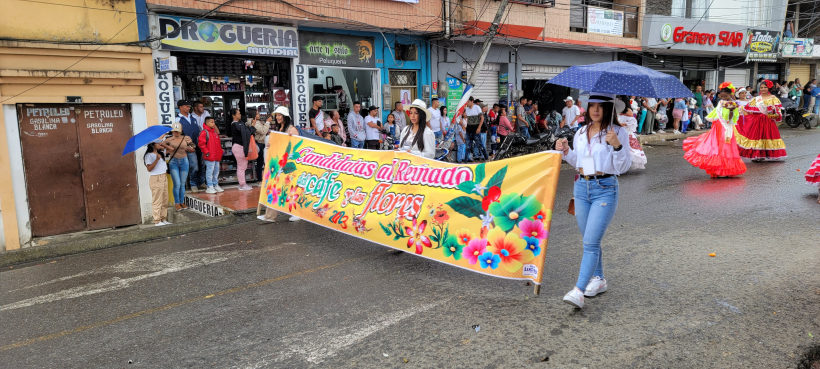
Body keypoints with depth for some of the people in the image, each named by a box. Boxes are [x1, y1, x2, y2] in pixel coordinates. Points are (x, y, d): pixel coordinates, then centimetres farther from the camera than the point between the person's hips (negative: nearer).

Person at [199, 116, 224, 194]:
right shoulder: (204, 132, -9)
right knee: (210, 171, -5)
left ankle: (216, 185, 22)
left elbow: (218, 142, 25)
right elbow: (201, 143, -15)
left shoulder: (215, 132, 16)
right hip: (209, 156, -8)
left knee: (216, 171, 13)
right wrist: (206, 152, -15)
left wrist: (220, 150, 16)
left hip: (217, 156, 8)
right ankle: (210, 187, -1)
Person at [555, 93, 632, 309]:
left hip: (605, 189, -6)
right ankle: (598, 279, 32)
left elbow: (623, 168, -7)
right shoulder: (581, 133, 11)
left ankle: (578, 291, -15)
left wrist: (617, 146, -22)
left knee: (590, 242, -13)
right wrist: (566, 151, 3)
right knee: (590, 241, 15)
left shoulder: (618, 133, -5)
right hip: (581, 188, 6)